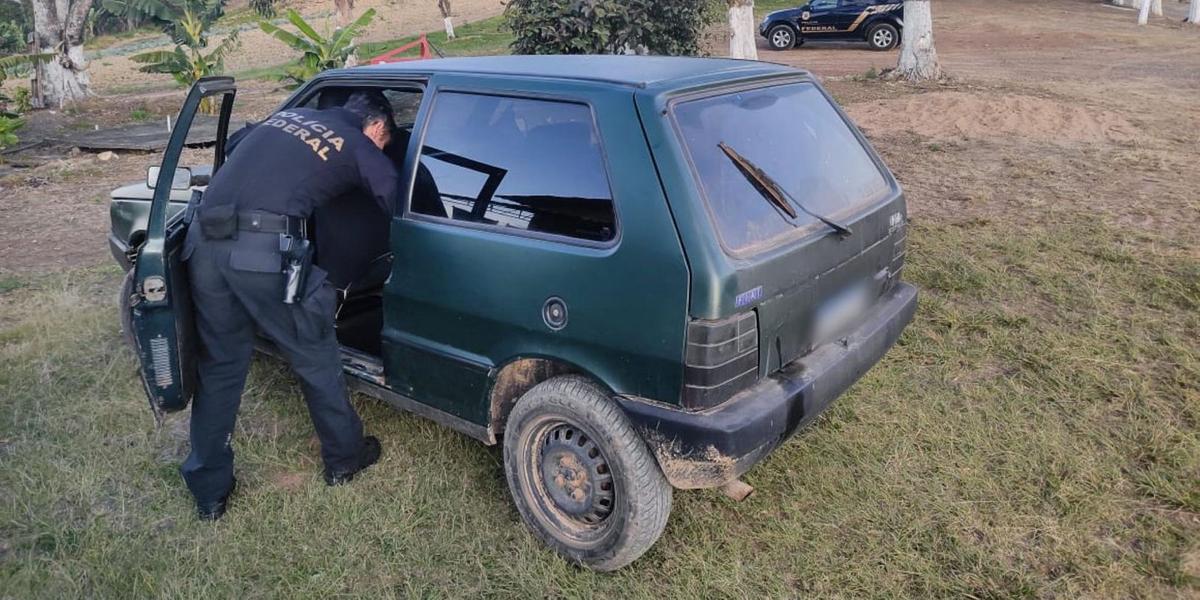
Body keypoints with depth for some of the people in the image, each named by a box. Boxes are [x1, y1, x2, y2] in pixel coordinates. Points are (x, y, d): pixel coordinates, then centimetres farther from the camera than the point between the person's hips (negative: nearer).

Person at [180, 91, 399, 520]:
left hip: (203, 241, 6)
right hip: (267, 252, -5)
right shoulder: (363, 151, 9)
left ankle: (209, 493, 27)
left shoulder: (289, 115, 24)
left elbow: (232, 145, 34)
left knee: (219, 367, 17)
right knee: (315, 359, 15)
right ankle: (344, 459, 32)